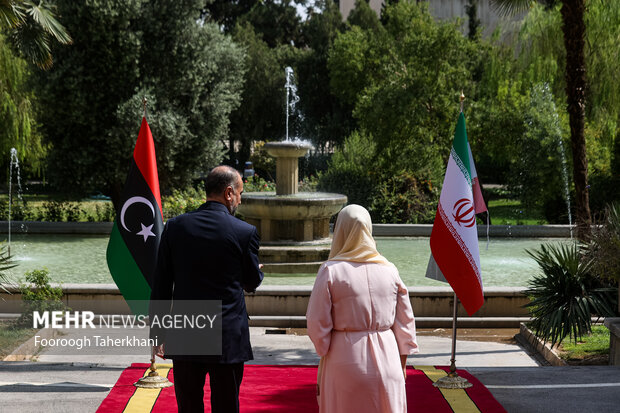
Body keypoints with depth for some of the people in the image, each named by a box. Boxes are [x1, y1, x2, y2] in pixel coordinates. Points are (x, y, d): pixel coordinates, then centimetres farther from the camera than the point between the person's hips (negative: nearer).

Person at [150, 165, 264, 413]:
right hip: (228, 339, -2)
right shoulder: (245, 232, -8)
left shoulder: (175, 227, -1)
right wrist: (257, 271, 30)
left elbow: (161, 285, 2)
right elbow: (251, 283, 6)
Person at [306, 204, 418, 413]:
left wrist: (323, 352, 10)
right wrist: (402, 362, 16)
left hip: (345, 358, -3)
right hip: (386, 357, 3)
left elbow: (317, 323, -7)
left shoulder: (331, 270, -8)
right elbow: (405, 320, 7)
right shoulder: (389, 270, 2)